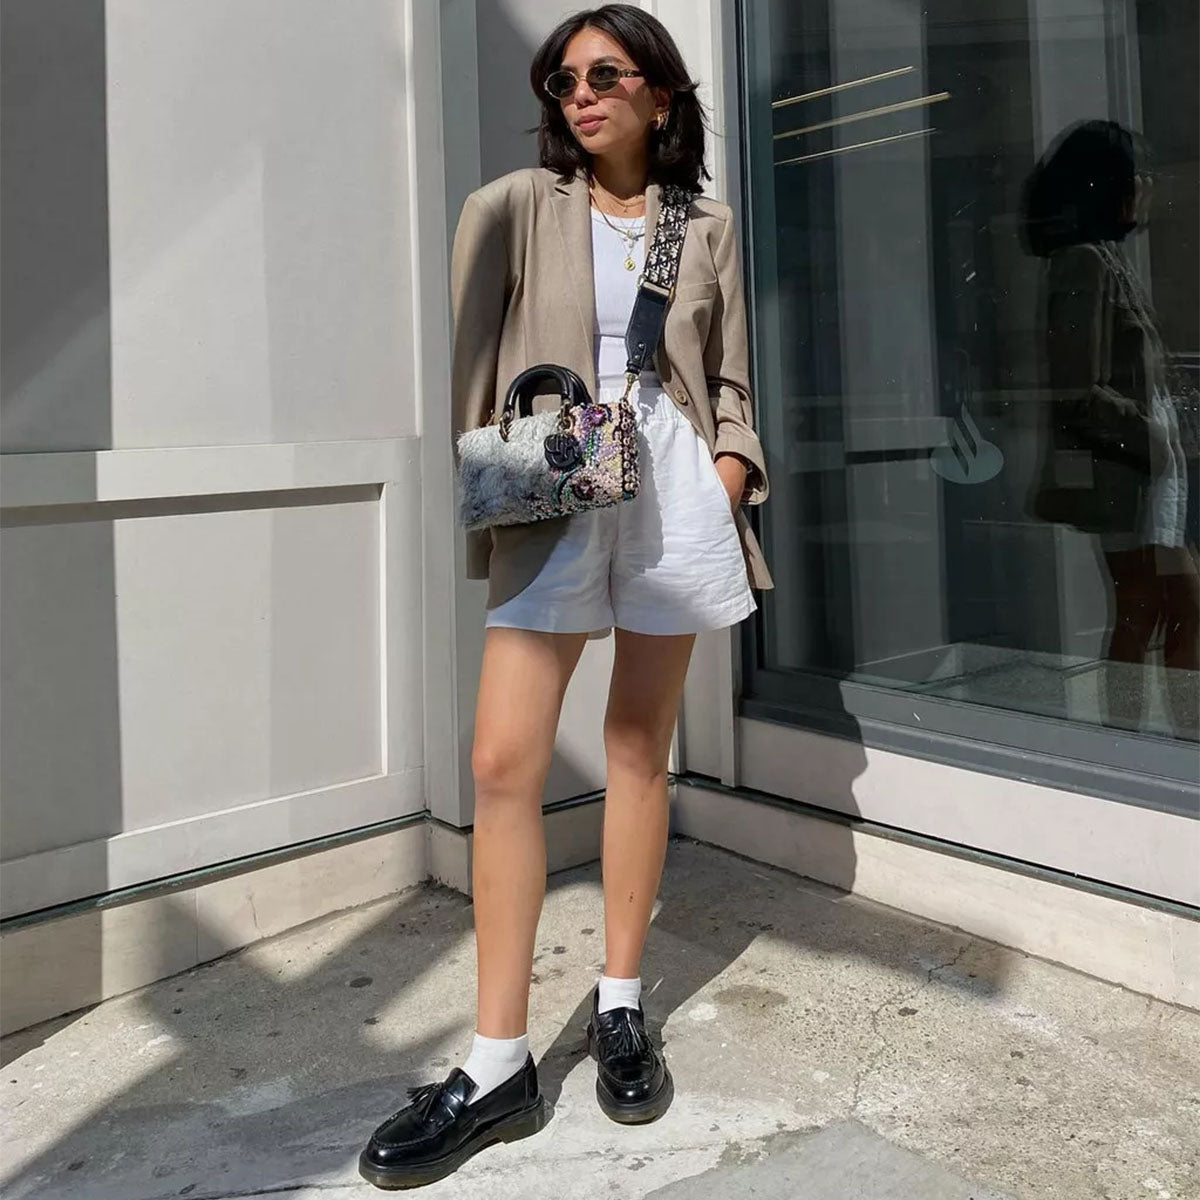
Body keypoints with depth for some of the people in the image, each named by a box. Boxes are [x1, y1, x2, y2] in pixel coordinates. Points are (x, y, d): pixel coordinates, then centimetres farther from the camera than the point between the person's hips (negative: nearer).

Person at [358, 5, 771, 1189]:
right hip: (549, 501, -1)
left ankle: (619, 1006, 21)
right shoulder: (514, 208, 7)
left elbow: (729, 381, 15)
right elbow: (473, 368, 2)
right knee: (504, 759, -10)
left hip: (672, 486, 2)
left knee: (639, 745, 6)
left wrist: (731, 469, -1)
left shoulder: (705, 226, 13)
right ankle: (498, 1063, -1)